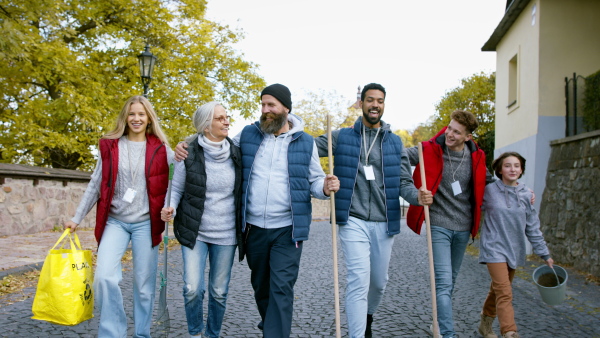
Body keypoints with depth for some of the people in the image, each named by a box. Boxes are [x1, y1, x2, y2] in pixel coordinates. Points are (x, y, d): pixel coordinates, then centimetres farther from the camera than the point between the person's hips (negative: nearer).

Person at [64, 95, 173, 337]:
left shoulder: (160, 149, 0)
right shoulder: (110, 146, 5)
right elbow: (95, 184, 9)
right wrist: (77, 218, 9)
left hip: (146, 223, -1)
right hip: (115, 221, 1)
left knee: (144, 283, 4)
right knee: (104, 277, -14)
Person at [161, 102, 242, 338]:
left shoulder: (235, 154, -1)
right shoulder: (188, 154, -7)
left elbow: (242, 190, 8)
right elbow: (176, 189, 3)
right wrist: (170, 208, -17)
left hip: (226, 234, 2)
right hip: (194, 232, -1)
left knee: (219, 292, 8)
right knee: (193, 289, -7)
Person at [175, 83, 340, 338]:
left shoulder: (305, 143, 1)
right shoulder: (247, 135, 3)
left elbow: (314, 180, 8)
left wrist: (325, 187, -15)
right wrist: (186, 148, 0)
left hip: (287, 230, -2)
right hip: (253, 228, 3)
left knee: (281, 289, -6)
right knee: (260, 285, 18)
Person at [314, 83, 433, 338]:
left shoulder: (395, 142, 9)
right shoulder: (342, 137, 3)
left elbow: (403, 181, 4)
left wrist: (417, 196, -16)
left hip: (384, 223, 3)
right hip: (354, 221, -3)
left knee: (379, 282, 17)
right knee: (358, 282, -13)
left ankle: (367, 317, 46)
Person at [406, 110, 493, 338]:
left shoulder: (475, 158, 2)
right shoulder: (430, 150, -10)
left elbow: (487, 181, 18)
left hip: (463, 227, 5)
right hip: (439, 226, -4)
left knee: (450, 281, 18)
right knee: (443, 282, -12)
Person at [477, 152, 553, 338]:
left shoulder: (526, 195, 2)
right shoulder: (489, 190, -7)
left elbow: (532, 227, 7)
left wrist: (544, 254, 8)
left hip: (515, 250, 4)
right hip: (494, 248, -4)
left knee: (498, 289, 17)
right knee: (504, 293, -13)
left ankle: (486, 323, 35)